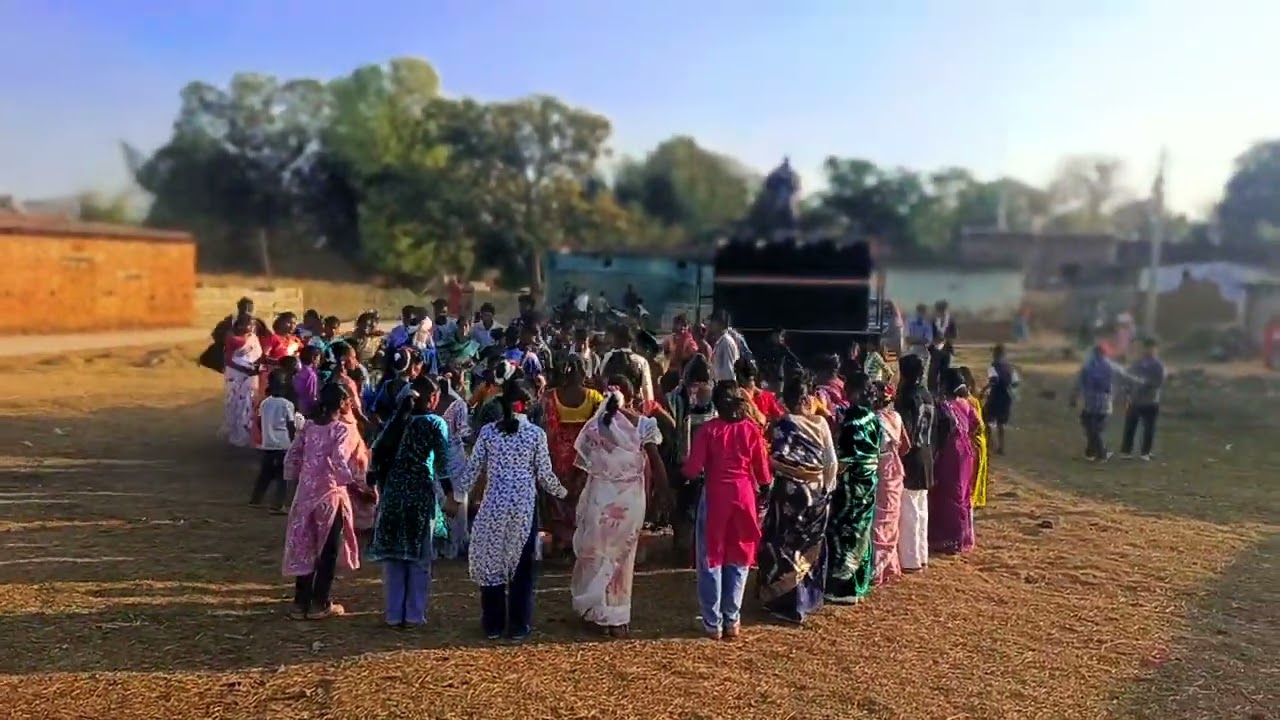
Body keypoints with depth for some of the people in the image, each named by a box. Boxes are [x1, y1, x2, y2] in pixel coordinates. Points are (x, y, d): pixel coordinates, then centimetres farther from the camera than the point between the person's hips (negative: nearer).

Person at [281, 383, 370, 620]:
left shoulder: (308, 426, 7)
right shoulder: (344, 430, -11)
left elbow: (291, 457, 7)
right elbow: (339, 461, -24)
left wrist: (295, 480, 18)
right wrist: (353, 483, -13)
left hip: (305, 494, 6)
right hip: (330, 495, -6)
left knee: (305, 549, 14)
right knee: (328, 551, 8)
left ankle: (300, 603, 19)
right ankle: (319, 604, 12)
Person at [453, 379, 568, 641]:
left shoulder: (488, 431, 0)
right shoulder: (536, 433, -4)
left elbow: (472, 469, 2)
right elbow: (545, 474, -1)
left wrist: (457, 496, 15)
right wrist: (562, 492, 17)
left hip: (494, 503, 1)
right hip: (524, 504, -1)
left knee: (491, 560, 12)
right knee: (522, 565, 9)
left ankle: (493, 625, 19)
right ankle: (519, 626, 14)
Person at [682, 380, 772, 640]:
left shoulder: (708, 429, -8)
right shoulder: (751, 430, -3)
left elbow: (692, 470, -12)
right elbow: (763, 475, -1)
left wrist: (685, 467, 10)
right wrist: (765, 480, 21)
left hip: (715, 497, -1)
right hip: (743, 496, 2)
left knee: (712, 560, 9)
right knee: (738, 560, 13)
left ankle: (713, 622, 13)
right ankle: (732, 620, 17)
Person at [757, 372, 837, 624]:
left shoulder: (781, 427, -14)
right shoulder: (820, 424, -4)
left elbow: (774, 463, -18)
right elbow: (831, 462, 0)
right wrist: (827, 489, 11)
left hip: (789, 493, -4)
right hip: (816, 493, 4)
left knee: (787, 546, 5)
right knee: (810, 546, 18)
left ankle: (789, 603, 9)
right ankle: (810, 597, 29)